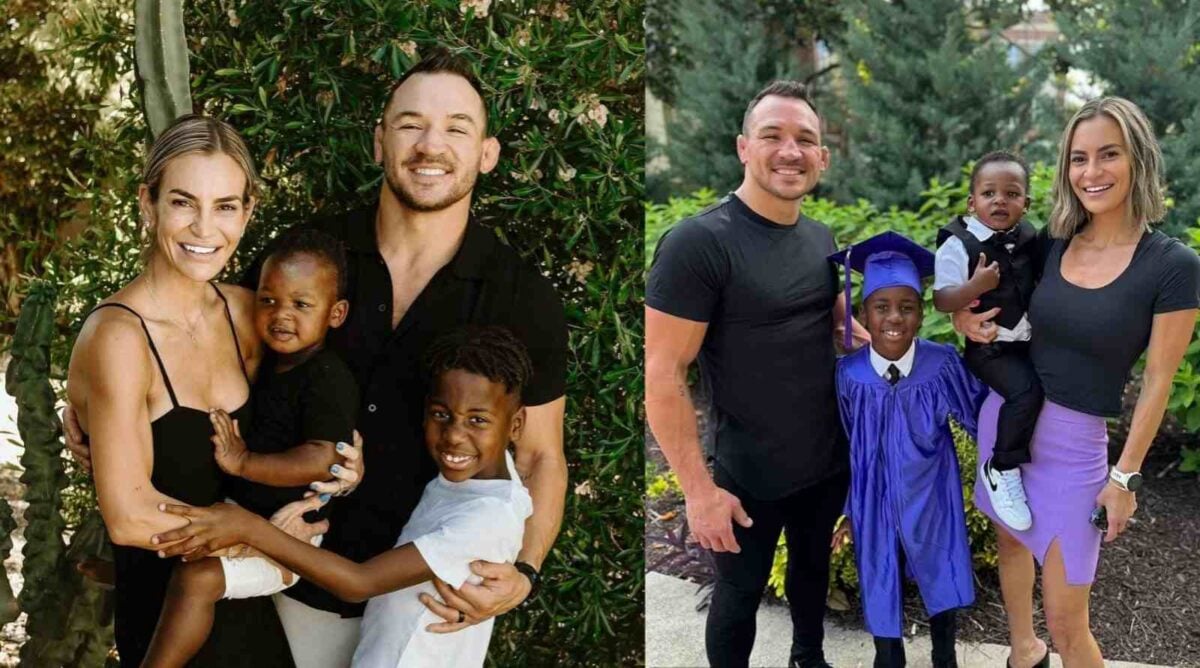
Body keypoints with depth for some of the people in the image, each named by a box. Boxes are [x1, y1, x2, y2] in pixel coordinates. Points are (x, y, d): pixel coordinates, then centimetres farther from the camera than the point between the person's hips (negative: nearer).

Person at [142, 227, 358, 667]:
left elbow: (321, 460, -32)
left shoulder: (329, 380, -22)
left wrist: (243, 462, -30)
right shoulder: (268, 363, 6)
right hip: (242, 508, 10)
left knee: (197, 577, -24)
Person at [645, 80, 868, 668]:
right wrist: (699, 489, -22)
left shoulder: (820, 237, 0)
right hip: (749, 477, -6)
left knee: (813, 565, 26)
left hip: (830, 460, 7)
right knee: (740, 591, 13)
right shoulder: (698, 242, -22)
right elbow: (661, 375, -22)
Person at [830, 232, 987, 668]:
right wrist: (848, 507, 4)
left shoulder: (942, 365, -19)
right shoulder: (849, 374, -16)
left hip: (931, 498, 0)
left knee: (940, 579, 19)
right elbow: (844, 447, -3)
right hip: (875, 502, 0)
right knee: (880, 584, 17)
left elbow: (977, 415, -2)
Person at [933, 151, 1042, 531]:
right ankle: (1002, 469, -8)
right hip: (989, 346, -7)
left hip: (1030, 341, 7)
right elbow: (942, 301, -20)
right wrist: (976, 287, -35)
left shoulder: (1029, 239, 4)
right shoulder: (958, 245, -15)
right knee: (1026, 390, -25)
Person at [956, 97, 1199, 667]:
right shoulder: (1049, 245, -1)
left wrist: (1125, 475, -8)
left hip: (1074, 441, -5)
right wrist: (964, 316, -6)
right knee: (1010, 539, 24)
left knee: (1066, 622, 0)